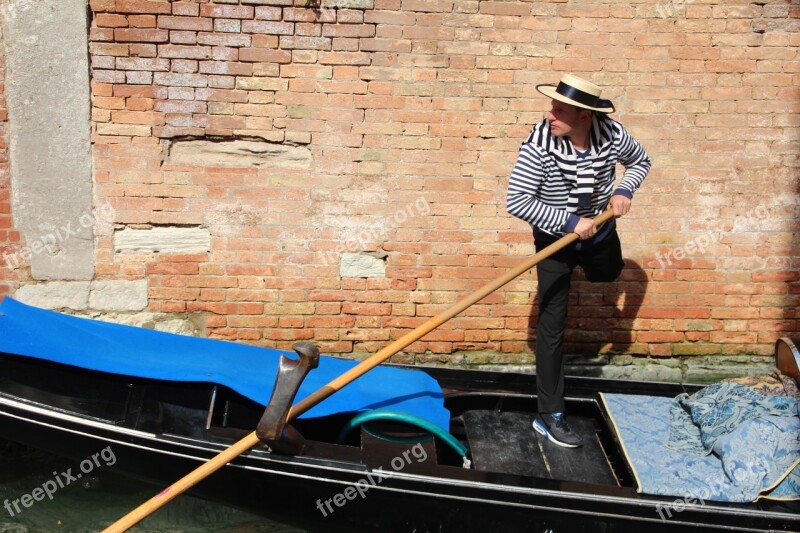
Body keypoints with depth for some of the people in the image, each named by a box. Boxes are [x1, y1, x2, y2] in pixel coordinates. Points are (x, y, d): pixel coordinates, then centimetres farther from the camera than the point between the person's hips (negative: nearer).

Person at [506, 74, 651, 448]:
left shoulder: (612, 134, -19)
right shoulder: (539, 144, -30)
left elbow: (640, 161, 3)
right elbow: (516, 202, -30)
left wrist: (624, 191, -17)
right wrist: (569, 222, -33)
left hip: (600, 232, 4)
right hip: (555, 239, -3)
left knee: (608, 275, 32)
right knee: (552, 326, -4)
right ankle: (549, 416, 3)